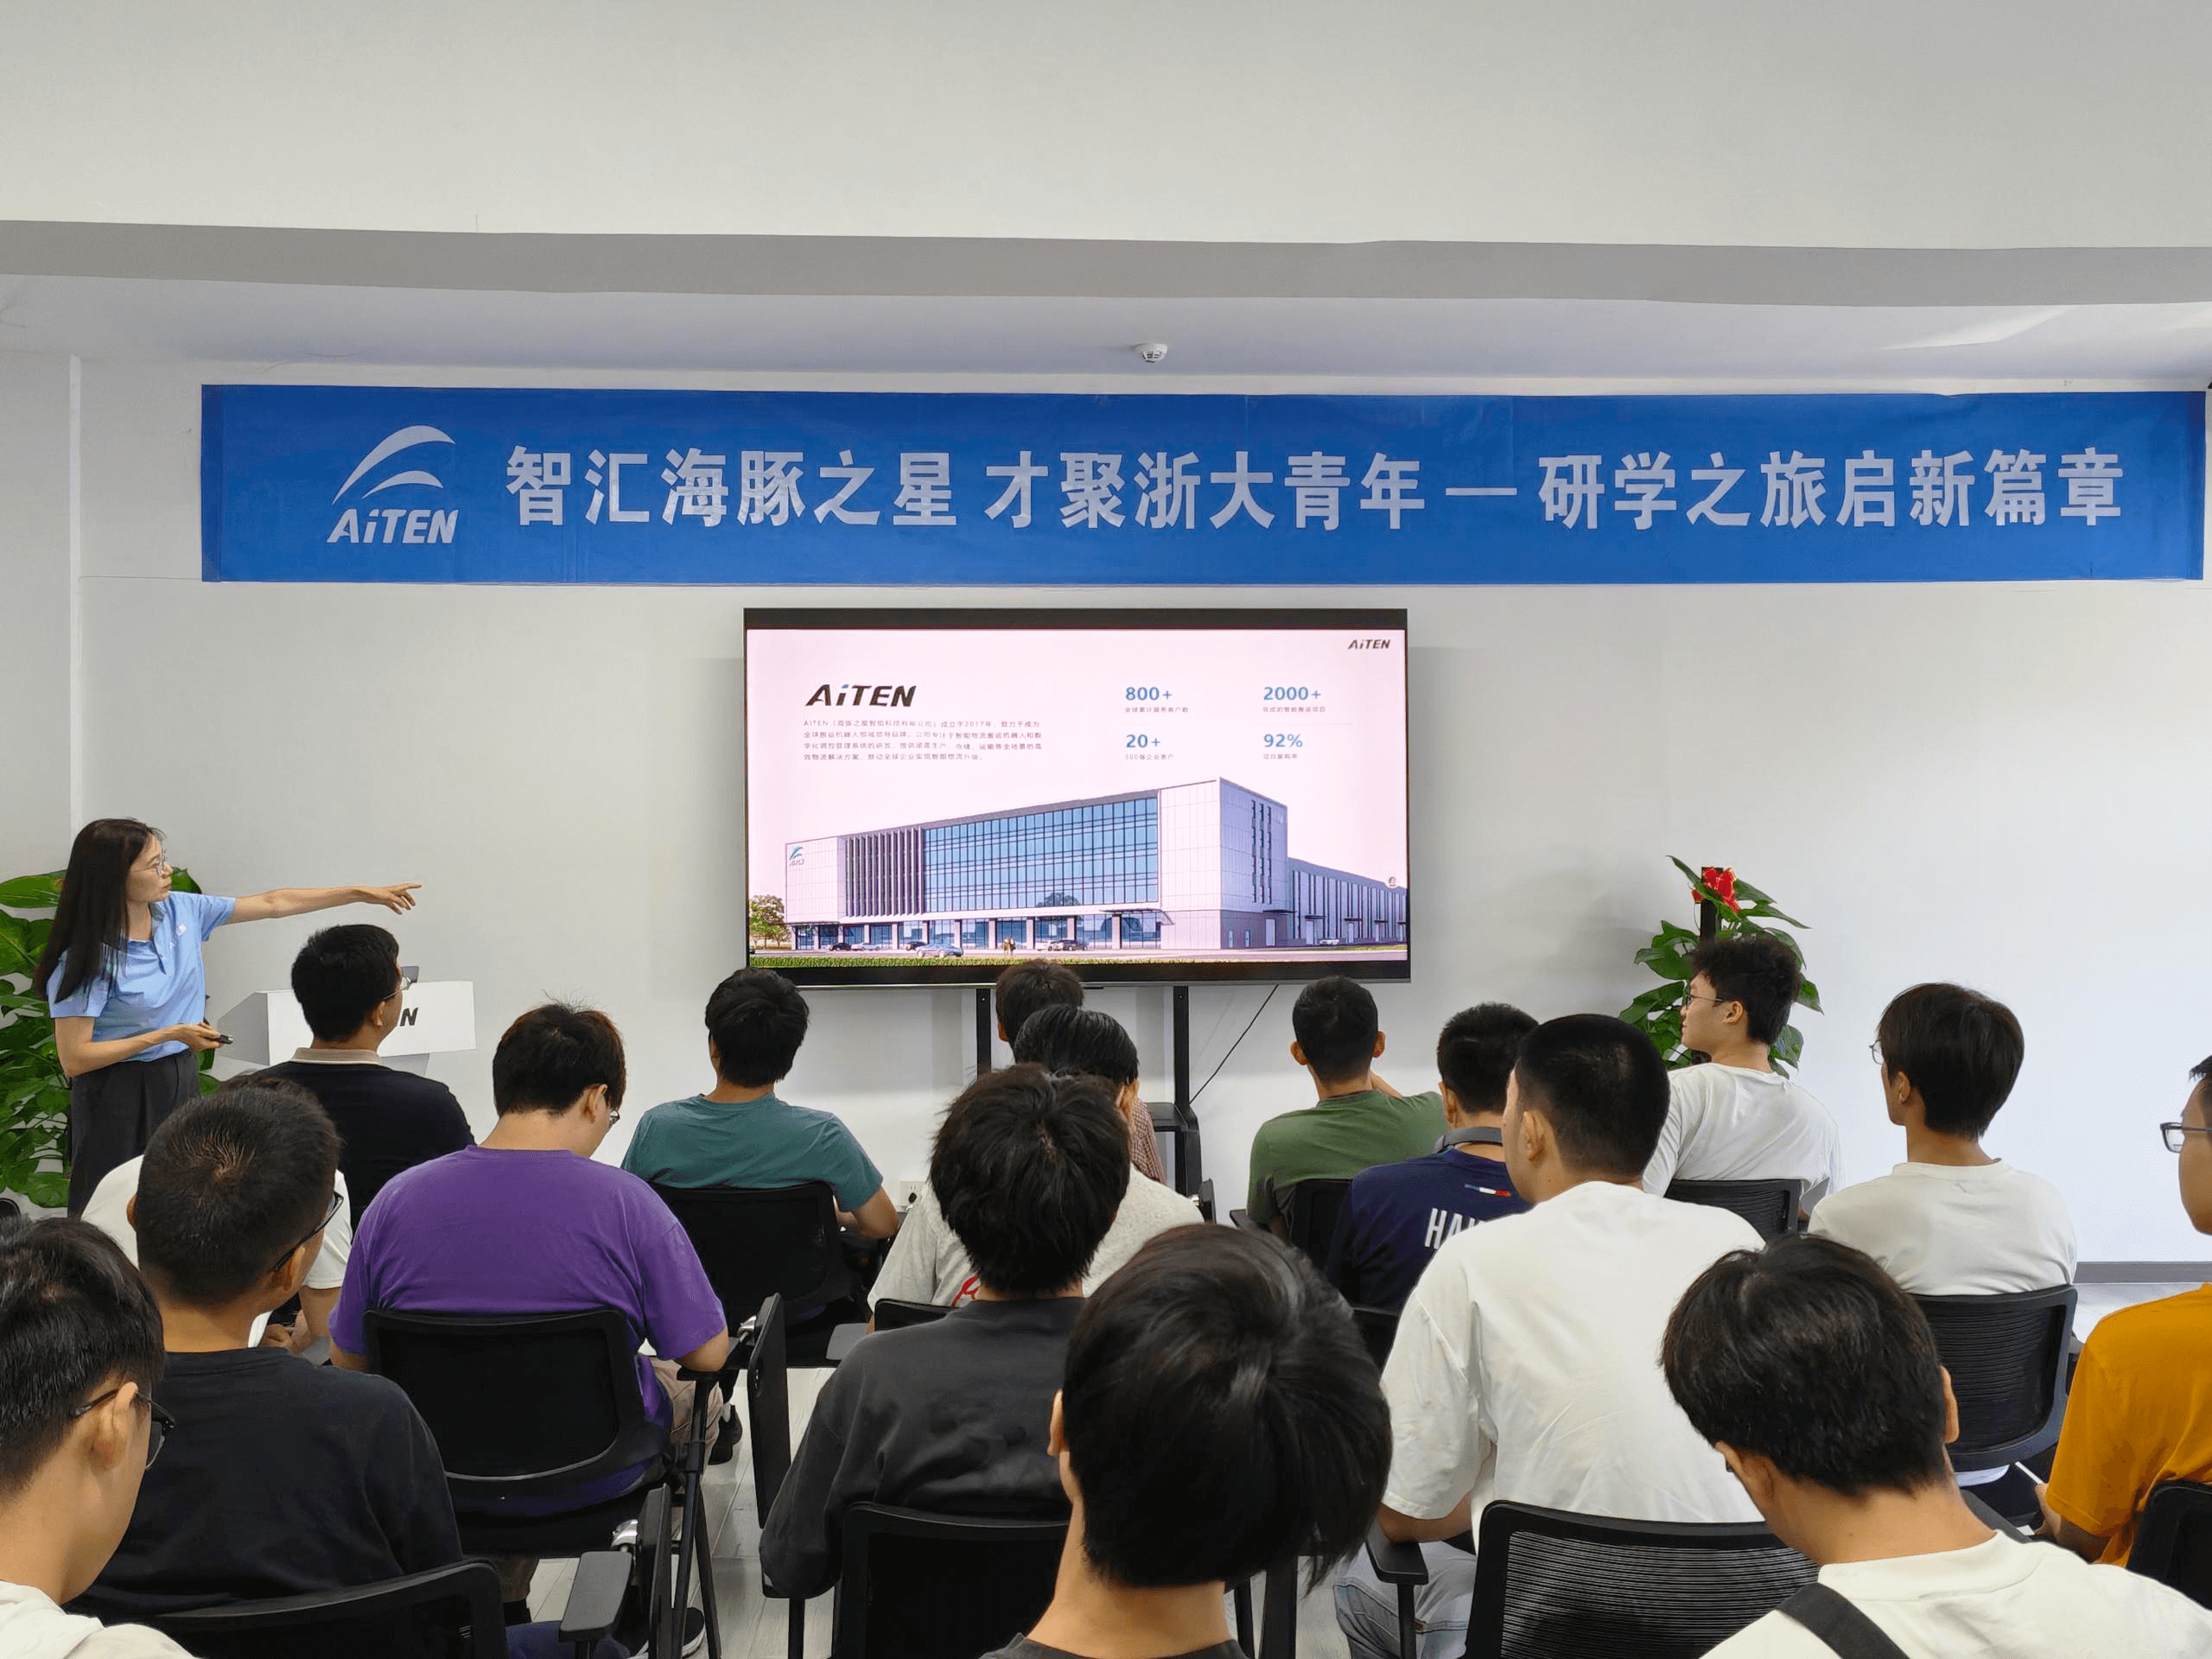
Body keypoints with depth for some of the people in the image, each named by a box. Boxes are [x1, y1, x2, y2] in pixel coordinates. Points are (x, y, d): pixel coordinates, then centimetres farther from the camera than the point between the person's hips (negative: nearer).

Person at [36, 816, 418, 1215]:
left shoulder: (180, 910, -2)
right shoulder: (85, 959, -18)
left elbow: (273, 903, 5)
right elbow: (74, 1059, -17)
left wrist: (363, 893, 4)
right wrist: (168, 1035, -17)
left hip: (181, 1081, 5)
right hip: (118, 1095, -5)